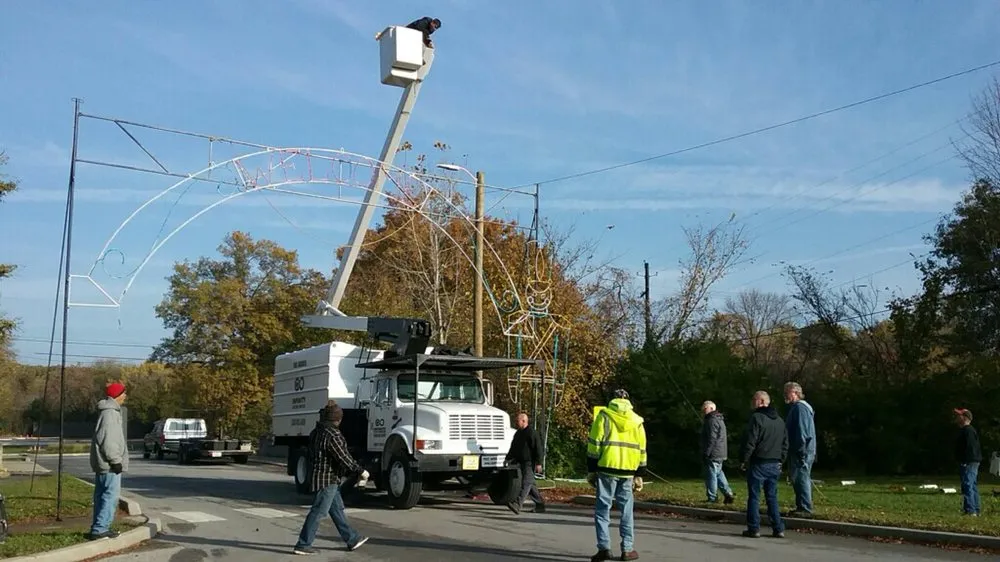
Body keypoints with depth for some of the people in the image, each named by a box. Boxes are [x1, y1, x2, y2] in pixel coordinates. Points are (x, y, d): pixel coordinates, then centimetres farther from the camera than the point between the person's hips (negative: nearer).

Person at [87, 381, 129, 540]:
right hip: (109, 464, -11)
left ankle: (100, 527, 19)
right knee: (111, 495, -10)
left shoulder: (111, 411, 17)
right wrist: (115, 460, -19)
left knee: (102, 496, 13)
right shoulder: (110, 413, -15)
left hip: (104, 463, 11)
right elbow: (107, 440, -21)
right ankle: (99, 529, -11)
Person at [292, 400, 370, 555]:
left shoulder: (316, 432, 9)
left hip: (318, 476, 10)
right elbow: (344, 458, -20)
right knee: (318, 512, -4)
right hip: (328, 479, -10)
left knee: (337, 508, 15)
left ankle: (352, 539, 24)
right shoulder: (332, 436, -20)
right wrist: (361, 471, -11)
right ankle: (303, 545, 0)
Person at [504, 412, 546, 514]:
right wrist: (507, 460, 17)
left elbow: (538, 449, -15)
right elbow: (513, 449, 25)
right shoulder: (518, 434, 17)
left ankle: (517, 504, -29)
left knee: (526, 483, -16)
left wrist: (538, 463, -19)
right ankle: (540, 504, 21)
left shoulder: (532, 433, -11)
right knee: (530, 485, 13)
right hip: (521, 463, 9)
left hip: (529, 463, -9)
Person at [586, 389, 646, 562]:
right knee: (626, 510, 12)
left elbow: (595, 444, -4)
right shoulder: (637, 421, 12)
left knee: (603, 508, 2)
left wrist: (591, 470, 0)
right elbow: (641, 450, 13)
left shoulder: (604, 415, 1)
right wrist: (639, 475, 18)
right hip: (627, 471, 3)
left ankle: (604, 547, -6)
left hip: (607, 469, -3)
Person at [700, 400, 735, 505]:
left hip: (713, 454, -10)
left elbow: (712, 439, -21)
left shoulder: (712, 421, -16)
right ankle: (728, 494, 14)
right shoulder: (719, 420, 18)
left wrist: (706, 453, -19)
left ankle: (712, 498, 0)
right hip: (720, 453, 10)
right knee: (718, 473, 17)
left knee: (711, 475, -4)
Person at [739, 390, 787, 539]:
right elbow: (785, 444, 17)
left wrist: (744, 460, -6)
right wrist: (780, 461, 19)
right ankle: (778, 529, 9)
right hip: (775, 465, 7)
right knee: (772, 497, 12)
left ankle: (754, 528, 1)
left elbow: (750, 442, -15)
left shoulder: (756, 418, -11)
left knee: (754, 497, 0)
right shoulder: (779, 421, 14)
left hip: (758, 464, -7)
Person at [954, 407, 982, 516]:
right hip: (972, 463, 12)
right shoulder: (966, 430, 19)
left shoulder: (968, 431, -15)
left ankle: (970, 510, -16)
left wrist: (965, 462, -25)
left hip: (969, 463, -12)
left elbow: (969, 448, -23)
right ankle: (975, 511, 20)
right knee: (973, 487, 14)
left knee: (967, 486, -13)